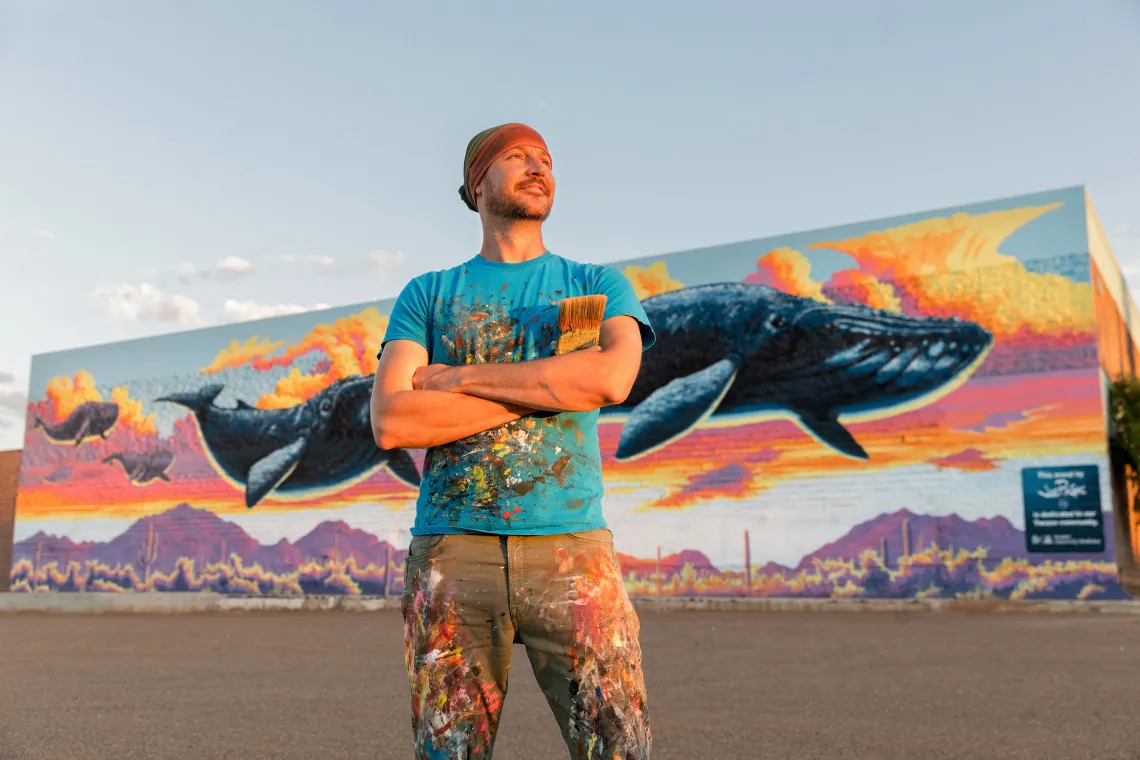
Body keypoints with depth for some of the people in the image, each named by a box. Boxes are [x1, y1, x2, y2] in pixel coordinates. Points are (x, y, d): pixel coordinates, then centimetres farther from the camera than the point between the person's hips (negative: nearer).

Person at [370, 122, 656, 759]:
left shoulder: (600, 286, 14)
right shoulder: (427, 295, 13)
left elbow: (613, 377, -9)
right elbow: (390, 421, -3)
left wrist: (458, 377, -5)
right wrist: (553, 387, -6)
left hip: (572, 548, 0)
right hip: (451, 554, 1)